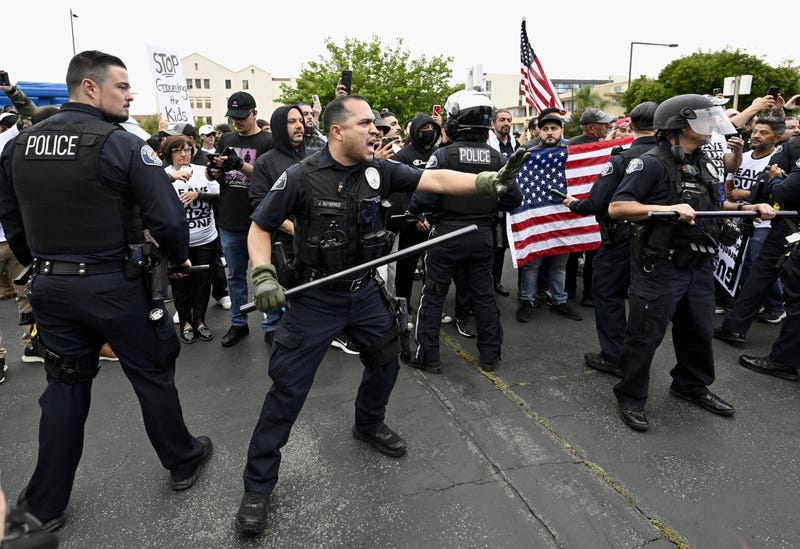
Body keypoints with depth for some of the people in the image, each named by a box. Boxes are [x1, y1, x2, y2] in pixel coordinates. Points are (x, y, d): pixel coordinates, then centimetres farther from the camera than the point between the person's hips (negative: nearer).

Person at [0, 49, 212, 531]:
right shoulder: (122, 145, -15)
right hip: (115, 285, -5)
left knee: (65, 386, 18)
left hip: (51, 287, 6)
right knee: (152, 375, 12)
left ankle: (46, 504, 29)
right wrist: (179, 257, -1)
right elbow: (168, 217, -20)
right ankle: (183, 462, 31)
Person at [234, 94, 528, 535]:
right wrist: (263, 275, -21)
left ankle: (369, 425, 50)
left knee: (386, 361, 20)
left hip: (365, 291, 5)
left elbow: (435, 179, -10)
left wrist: (490, 181, -21)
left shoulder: (379, 171, -4)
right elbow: (259, 228, -7)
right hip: (314, 299, -5)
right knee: (287, 388, -1)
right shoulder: (301, 177, -15)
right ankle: (258, 484, 17)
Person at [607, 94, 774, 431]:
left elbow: (712, 207, 26)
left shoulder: (703, 164, 13)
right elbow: (616, 208, -22)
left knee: (698, 331, 20)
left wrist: (750, 208, 11)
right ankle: (631, 398, 17)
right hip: (659, 267, -8)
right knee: (645, 336, 1)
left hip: (698, 266, 8)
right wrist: (668, 208, -31)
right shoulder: (651, 163, -13)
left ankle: (692, 386, 42)